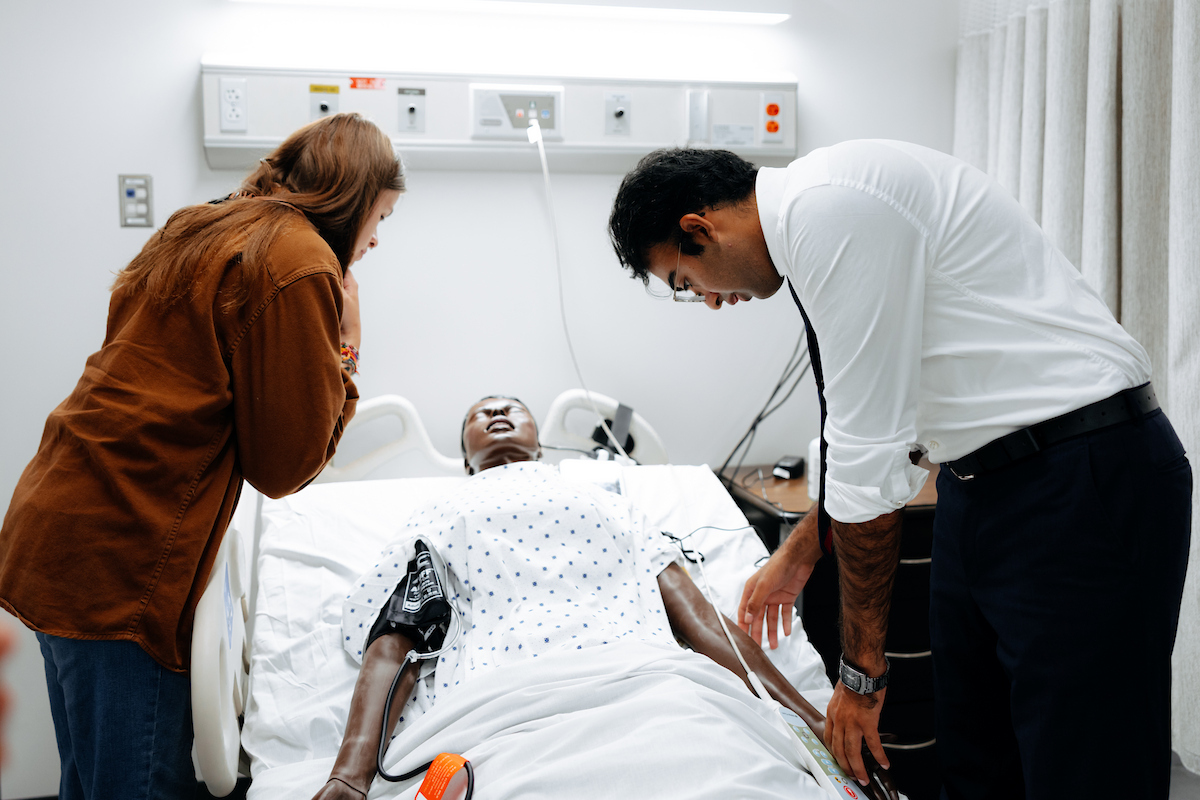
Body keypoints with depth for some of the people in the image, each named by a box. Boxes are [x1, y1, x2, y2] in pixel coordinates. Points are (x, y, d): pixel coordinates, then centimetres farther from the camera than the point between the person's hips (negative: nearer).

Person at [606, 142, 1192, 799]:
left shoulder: (830, 206, -20)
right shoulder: (810, 218, 11)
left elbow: (871, 460, -19)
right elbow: (873, 421, 22)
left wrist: (861, 667, -10)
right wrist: (798, 553, 27)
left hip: (1087, 480, -10)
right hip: (980, 483, 10)